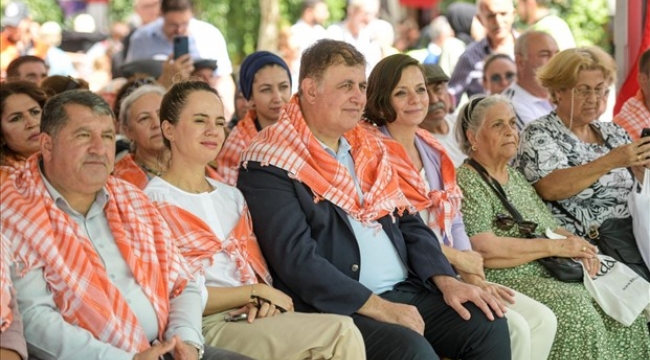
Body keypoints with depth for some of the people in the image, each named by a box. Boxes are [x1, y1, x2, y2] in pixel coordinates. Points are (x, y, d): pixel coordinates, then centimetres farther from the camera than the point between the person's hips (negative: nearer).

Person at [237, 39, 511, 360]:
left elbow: (407, 222, 18)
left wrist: (447, 281, 1)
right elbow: (297, 260, -18)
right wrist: (379, 308, -20)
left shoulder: (367, 149, 16)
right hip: (334, 308, -8)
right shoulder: (270, 165, -9)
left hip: (404, 291, 8)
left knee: (489, 325, -8)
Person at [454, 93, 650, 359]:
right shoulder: (466, 183, -6)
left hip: (546, 277, 8)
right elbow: (483, 250, -18)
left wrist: (574, 243, -3)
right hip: (503, 283, -8)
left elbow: (550, 227, 21)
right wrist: (555, 247, -14)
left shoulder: (516, 177, 20)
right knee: (574, 311, -30)